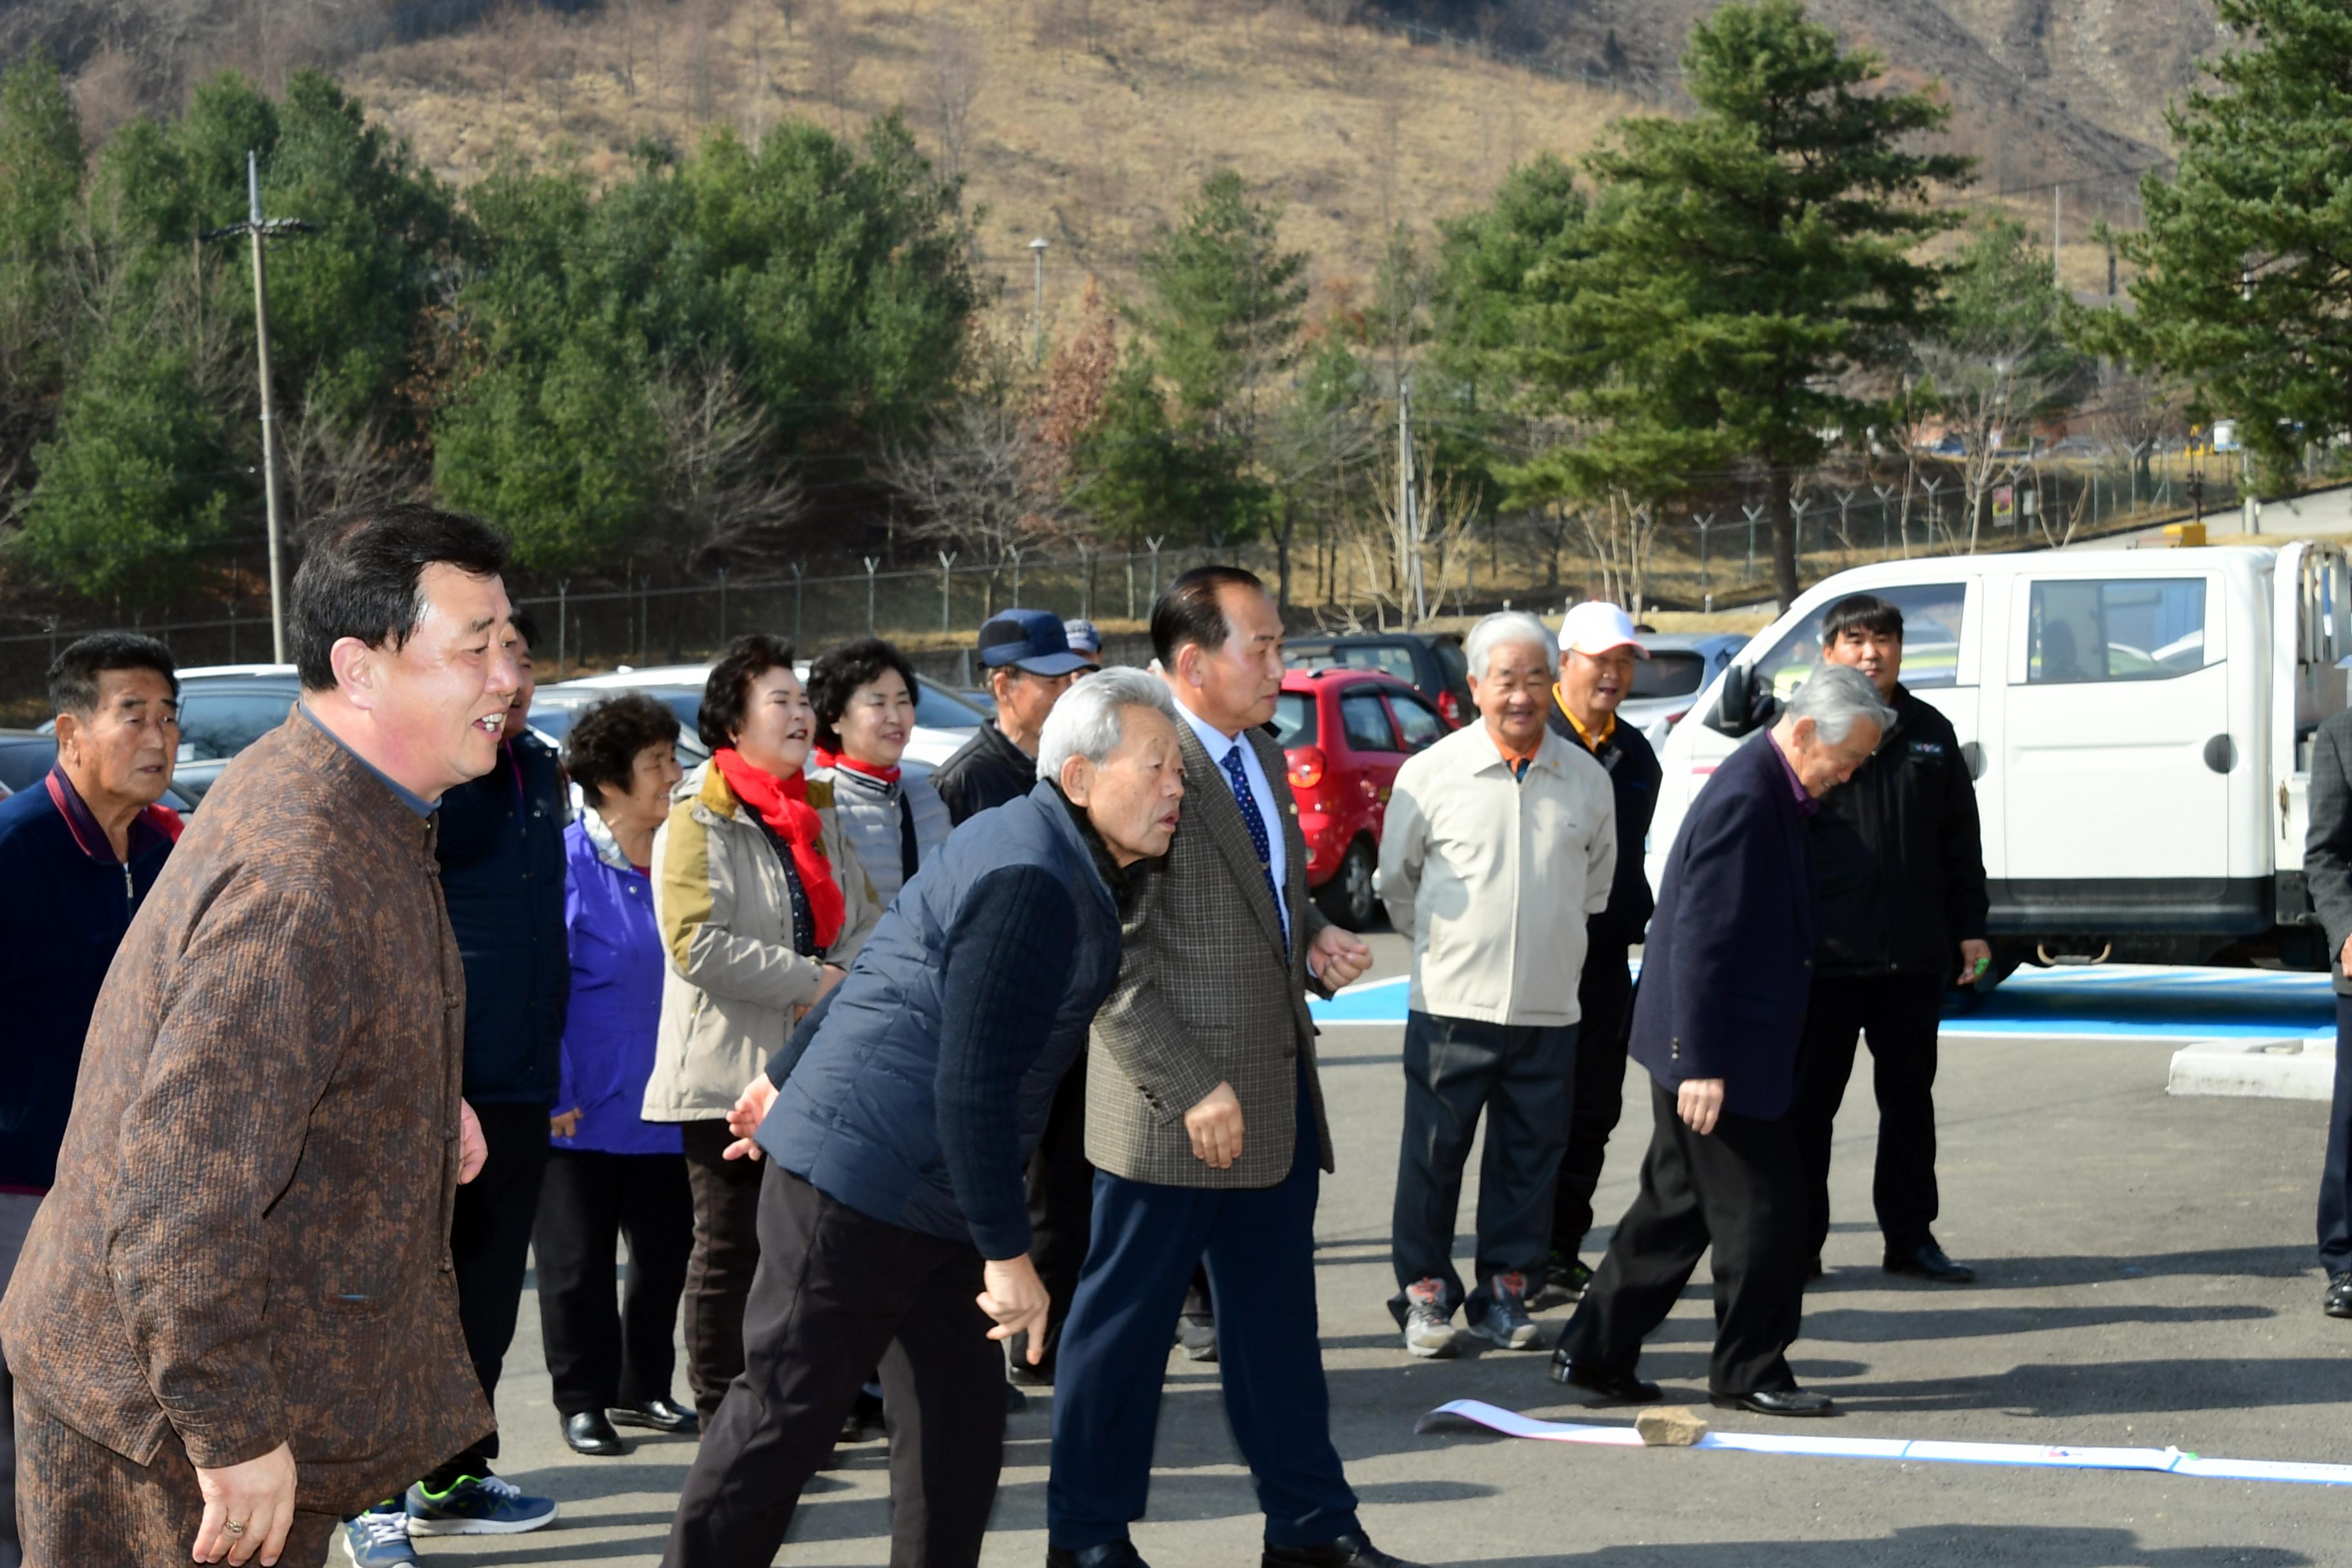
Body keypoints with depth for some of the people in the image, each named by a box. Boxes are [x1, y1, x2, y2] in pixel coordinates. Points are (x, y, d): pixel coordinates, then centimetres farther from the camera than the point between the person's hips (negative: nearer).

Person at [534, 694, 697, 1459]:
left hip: (663, 1101, 5)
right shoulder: (564, 863, -11)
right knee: (578, 1261, 6)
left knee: (666, 1252, 11)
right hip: (584, 1106, -5)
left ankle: (642, 1388, 27)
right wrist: (554, 1090, -16)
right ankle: (583, 1399, 18)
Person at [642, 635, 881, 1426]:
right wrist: (809, 980, -17)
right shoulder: (698, 820, -8)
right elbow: (698, 945, -19)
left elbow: (867, 922, 16)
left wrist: (845, 976, -6)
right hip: (730, 1071, -7)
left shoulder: (820, 816, 15)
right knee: (732, 1249, -1)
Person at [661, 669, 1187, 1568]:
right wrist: (1006, 1254, -21)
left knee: (960, 1427, 7)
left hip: (933, 1202, 10)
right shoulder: (1030, 883, -20)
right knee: (786, 1413, -3)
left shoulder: (1062, 865, 13)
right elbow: (971, 1085, -24)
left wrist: (792, 1074, 32)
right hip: (860, 1182, -10)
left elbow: (882, 969, 23)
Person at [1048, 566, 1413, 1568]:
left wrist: (1313, 938, 6)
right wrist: (1192, 1090, -21)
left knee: (1277, 1322, 15)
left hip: (1277, 1099, 8)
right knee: (1124, 1324, 5)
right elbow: (1111, 964, -19)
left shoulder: (1264, 758, 12)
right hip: (1174, 1109, -8)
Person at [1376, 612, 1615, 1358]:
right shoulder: (1430, 773, -3)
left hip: (1549, 1009, 2)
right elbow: (1396, 882, 9)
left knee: (1530, 1156, 7)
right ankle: (1424, 1291, 13)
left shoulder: (1587, 780, 4)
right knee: (1433, 1154, 1)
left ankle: (1505, 1290, 19)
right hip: (1452, 1005, -2)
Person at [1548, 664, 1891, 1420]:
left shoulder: (1776, 791, 12)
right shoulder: (1744, 799, -21)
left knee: (1677, 1206, 15)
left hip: (1725, 1045, 10)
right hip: (1720, 1052, -10)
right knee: (1764, 1212, -1)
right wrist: (1701, 1064, -25)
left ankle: (1593, 1355, 20)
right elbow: (1700, 938, -24)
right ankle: (1750, 1372, 11)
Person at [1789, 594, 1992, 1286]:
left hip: (1914, 957, 4)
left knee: (1909, 1098, 11)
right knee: (1809, 1100, 2)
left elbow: (1960, 840, 14)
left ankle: (1911, 1236, 20)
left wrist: (1969, 929, 9)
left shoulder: (1930, 733, 10)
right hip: (1825, 955, -4)